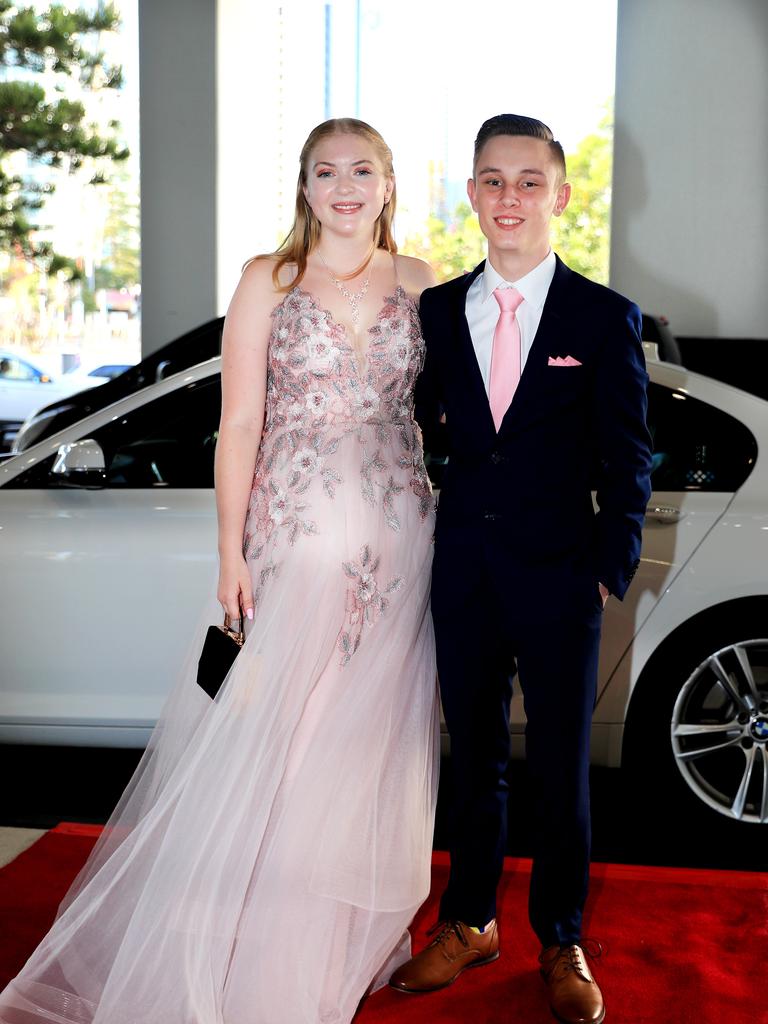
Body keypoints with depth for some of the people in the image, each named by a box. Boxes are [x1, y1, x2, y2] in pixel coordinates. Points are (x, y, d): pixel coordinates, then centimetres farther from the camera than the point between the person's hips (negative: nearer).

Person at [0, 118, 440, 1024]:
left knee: (370, 739, 10)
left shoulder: (419, 285, 8)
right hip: (292, 536, -2)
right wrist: (231, 554, -8)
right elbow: (239, 422, -3)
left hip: (400, 541, 3)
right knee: (263, 741, -1)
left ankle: (352, 941, 27)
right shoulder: (267, 280, 1)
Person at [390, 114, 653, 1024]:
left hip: (558, 574, -2)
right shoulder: (436, 311, 5)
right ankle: (469, 924, 32)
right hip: (464, 571, 3)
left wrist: (612, 570, -5)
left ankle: (562, 945, 28)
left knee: (560, 768, 9)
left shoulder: (605, 319, -4)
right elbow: (424, 430, 11)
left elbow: (627, 461, -2)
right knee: (472, 756, 14)